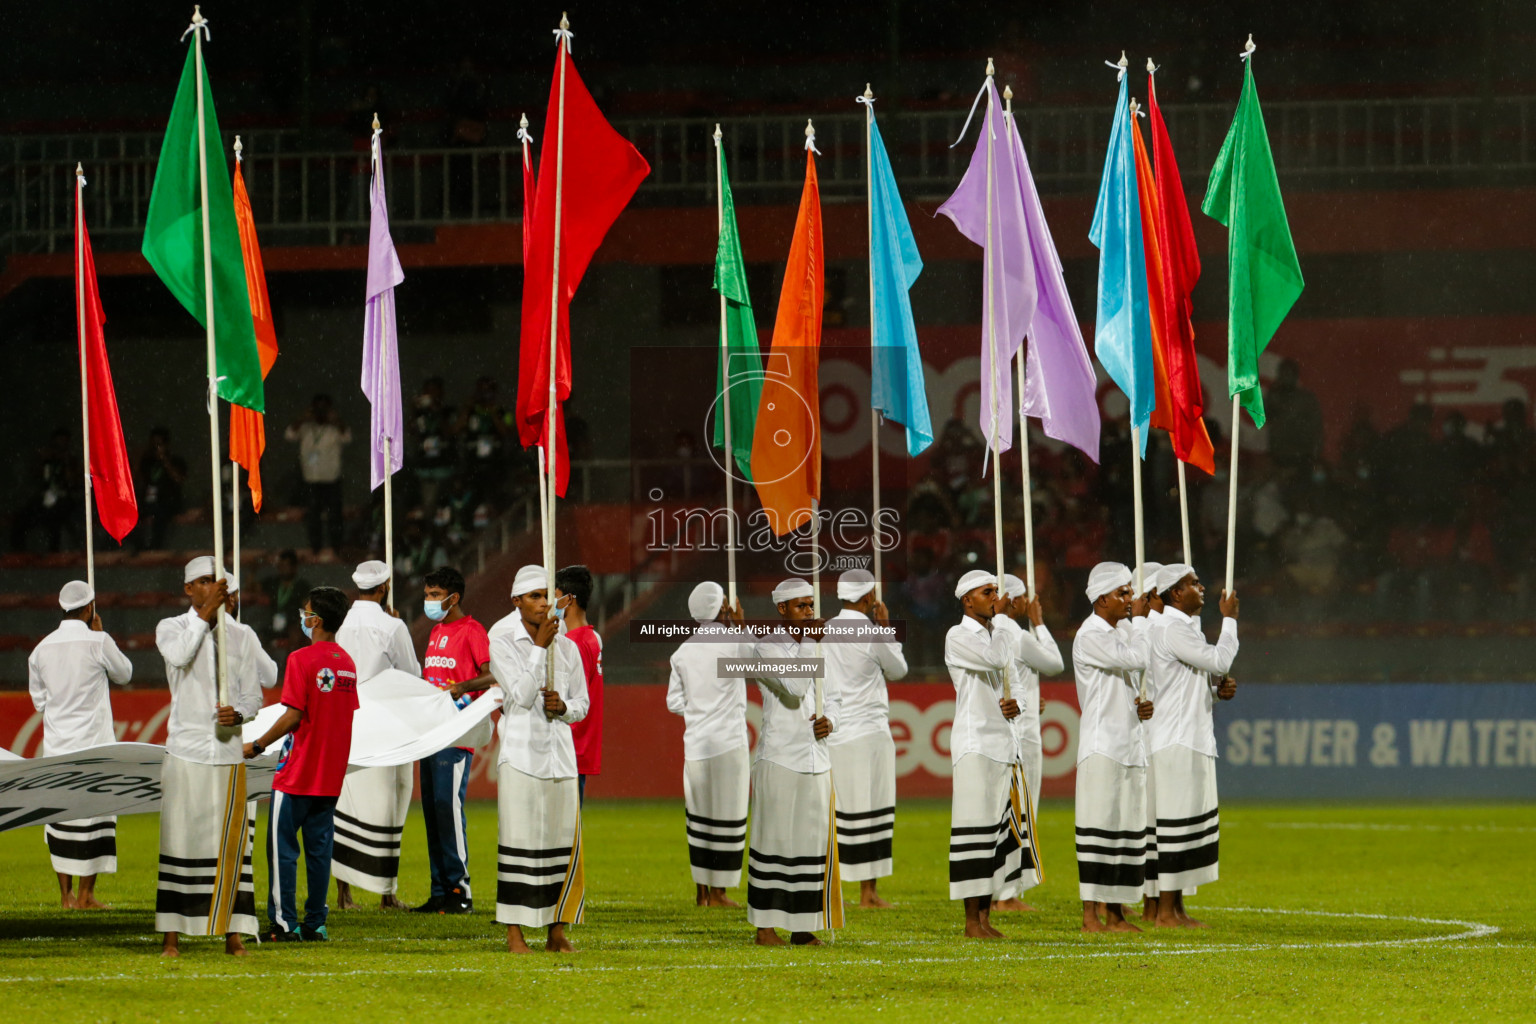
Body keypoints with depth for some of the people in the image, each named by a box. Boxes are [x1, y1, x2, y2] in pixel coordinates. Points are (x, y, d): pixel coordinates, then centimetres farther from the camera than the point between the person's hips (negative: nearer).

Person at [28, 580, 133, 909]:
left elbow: (39, 700, 12)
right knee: (94, 816, 2)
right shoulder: (98, 642, -9)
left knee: (60, 818, 8)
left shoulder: (43, 648, 4)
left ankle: (66, 893, 10)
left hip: (56, 746, 4)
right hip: (93, 743, -4)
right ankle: (85, 894, 1)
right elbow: (124, 673, 8)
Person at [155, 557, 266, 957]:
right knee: (180, 838, -5)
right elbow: (181, 655, -18)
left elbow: (254, 695, 12)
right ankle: (172, 936, -3)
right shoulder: (171, 628, 5)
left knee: (230, 842, 1)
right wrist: (205, 613, -15)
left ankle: (233, 934, 5)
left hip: (228, 752, 3)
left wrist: (239, 713, -10)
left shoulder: (238, 639, 14)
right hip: (186, 750, -3)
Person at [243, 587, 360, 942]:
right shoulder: (347, 662, 8)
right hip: (331, 774, 7)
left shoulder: (301, 659, -13)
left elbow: (293, 716, -17)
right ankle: (315, 923, 9)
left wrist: (257, 746, -7)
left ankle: (284, 923, -2)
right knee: (319, 846, 10)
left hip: (298, 773, -7)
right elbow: (347, 714, 12)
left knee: (282, 846, 0)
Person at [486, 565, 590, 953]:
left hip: (560, 751, 4)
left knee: (564, 840, 2)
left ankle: (557, 931, 9)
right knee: (519, 839, -7)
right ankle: (514, 932, -3)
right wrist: (539, 647, -14)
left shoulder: (566, 646, 11)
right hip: (521, 750, -4)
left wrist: (562, 707, -7)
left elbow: (582, 704, 16)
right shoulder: (501, 642, -2)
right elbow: (521, 696, -12)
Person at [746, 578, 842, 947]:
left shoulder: (817, 645, 14)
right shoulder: (767, 648, -6)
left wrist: (829, 720, 0)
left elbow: (833, 696, 22)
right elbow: (794, 687, -20)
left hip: (816, 758, 6)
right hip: (779, 758, -6)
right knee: (774, 839, -4)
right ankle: (765, 925, 1)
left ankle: (803, 926, 10)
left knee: (813, 842, 5)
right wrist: (810, 643, -16)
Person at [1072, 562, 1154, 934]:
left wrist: (1142, 707, 4)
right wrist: (1139, 619, -8)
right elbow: (1138, 659, -22)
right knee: (1100, 826, -9)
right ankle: (1090, 914, -8)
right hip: (1101, 745, -9)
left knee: (1128, 828, 7)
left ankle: (1116, 912, 11)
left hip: (1130, 744, 9)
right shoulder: (1091, 636, -11)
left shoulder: (1124, 632, 17)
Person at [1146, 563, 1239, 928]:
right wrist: (1229, 619, -6)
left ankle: (1176, 909, 15)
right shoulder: (1173, 629, -15)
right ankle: (1165, 912, -7)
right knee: (1176, 824, -9)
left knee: (1190, 824, 12)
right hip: (1176, 743, -11)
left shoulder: (1183, 627, 18)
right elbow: (1219, 660, -18)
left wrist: (1218, 688, 4)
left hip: (1193, 740, 11)